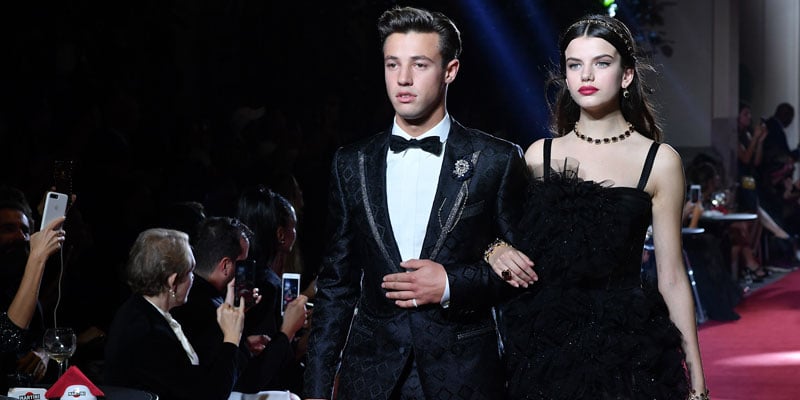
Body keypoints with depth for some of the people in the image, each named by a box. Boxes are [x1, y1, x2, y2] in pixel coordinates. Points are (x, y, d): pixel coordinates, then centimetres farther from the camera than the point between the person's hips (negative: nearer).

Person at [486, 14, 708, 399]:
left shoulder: (660, 161, 0)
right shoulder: (539, 155, 6)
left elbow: (672, 279, 0)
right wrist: (497, 250, -9)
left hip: (626, 347, -2)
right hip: (542, 348, 2)